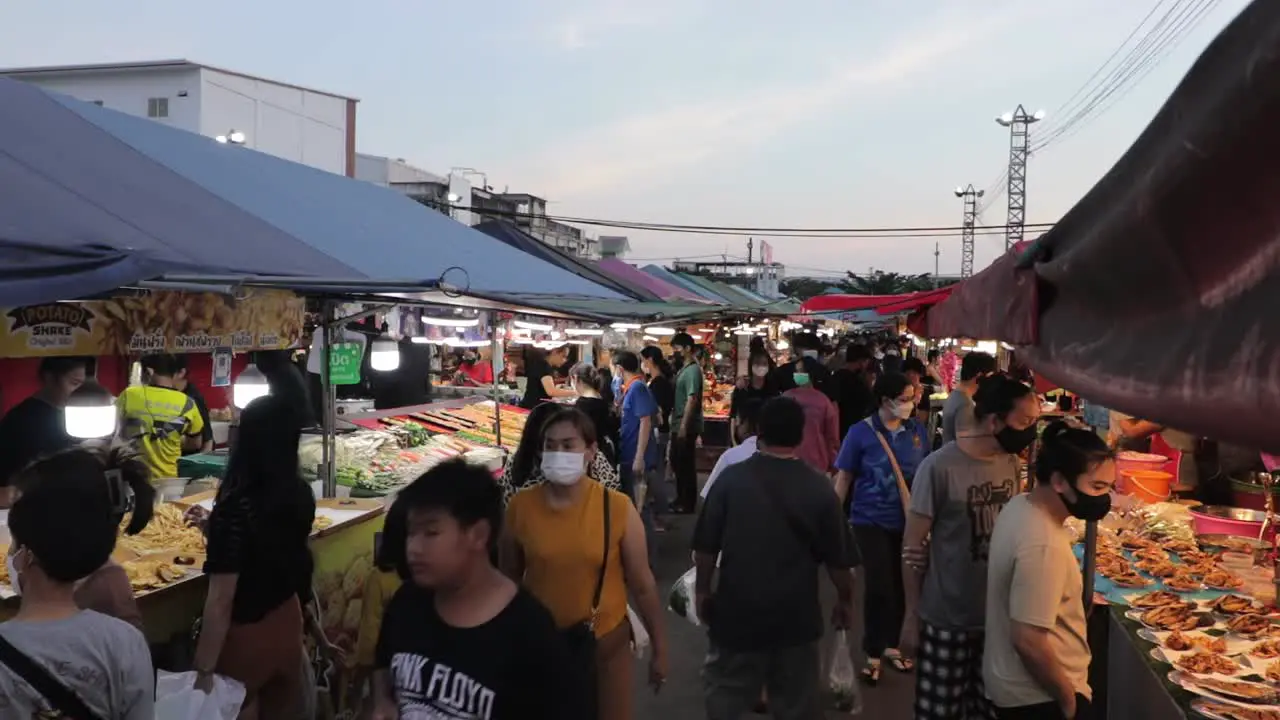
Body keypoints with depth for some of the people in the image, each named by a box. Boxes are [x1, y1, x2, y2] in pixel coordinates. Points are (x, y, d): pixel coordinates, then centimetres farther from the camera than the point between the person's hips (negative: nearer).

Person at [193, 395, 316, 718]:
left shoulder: (236, 506, -27)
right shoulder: (301, 494, -7)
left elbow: (220, 601, -23)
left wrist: (204, 671, -16)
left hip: (244, 634, -6)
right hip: (287, 621, 6)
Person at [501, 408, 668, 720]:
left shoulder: (618, 508, -14)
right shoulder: (520, 506, -11)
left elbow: (642, 586, -5)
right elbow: (509, 580, 2)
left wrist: (659, 649, 1)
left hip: (606, 642, -1)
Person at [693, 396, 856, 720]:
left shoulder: (731, 478, -12)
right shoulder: (819, 487, -11)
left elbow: (706, 547, -6)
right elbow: (837, 557, -4)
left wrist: (702, 591, 10)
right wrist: (845, 600, 13)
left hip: (737, 610, 0)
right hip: (796, 616, 1)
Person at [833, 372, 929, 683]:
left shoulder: (917, 429, -1)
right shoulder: (861, 432, -11)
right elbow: (843, 477, -5)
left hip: (907, 519, 4)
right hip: (871, 520, -4)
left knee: (900, 584, 12)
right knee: (879, 585, -6)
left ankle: (890, 645, 33)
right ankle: (873, 653, 13)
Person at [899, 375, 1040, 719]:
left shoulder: (1011, 462, 0)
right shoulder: (939, 467, -20)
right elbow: (913, 548, -13)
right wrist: (911, 616, -10)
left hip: (1000, 616, 6)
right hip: (947, 620, -6)